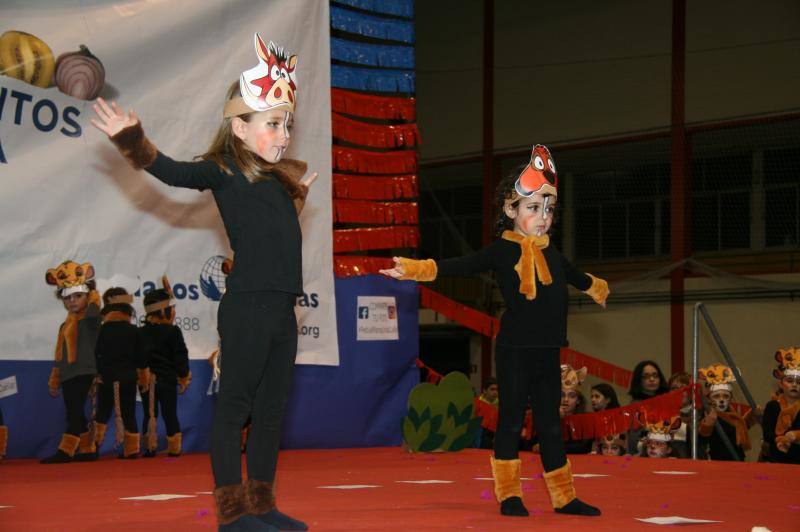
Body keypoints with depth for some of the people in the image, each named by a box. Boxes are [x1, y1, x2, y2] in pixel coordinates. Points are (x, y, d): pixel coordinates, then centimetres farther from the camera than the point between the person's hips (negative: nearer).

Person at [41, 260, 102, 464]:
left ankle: (66, 450, -14)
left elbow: (94, 304, -31)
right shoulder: (65, 326, 20)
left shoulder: (90, 319, -4)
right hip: (67, 375, 9)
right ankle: (87, 449, 19)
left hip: (84, 372, -9)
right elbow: (59, 356, 24)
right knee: (73, 413, 11)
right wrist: (54, 380, 24)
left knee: (75, 411, -12)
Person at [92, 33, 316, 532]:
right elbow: (174, 171, -21)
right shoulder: (225, 171, -5)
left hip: (281, 311, 8)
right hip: (247, 308, -8)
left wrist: (298, 194, 28)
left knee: (272, 410, 12)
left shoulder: (278, 178, 18)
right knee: (235, 406, -2)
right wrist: (133, 140, -35)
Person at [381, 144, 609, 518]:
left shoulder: (551, 254, 15)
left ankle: (564, 497, 16)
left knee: (550, 424, 10)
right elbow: (461, 266, -17)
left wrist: (597, 288, 55)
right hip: (515, 349, -6)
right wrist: (415, 269, -30)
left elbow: (576, 277, 36)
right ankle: (508, 495, 11)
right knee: (511, 420, 1)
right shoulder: (502, 251, -6)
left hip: (548, 351, 6)